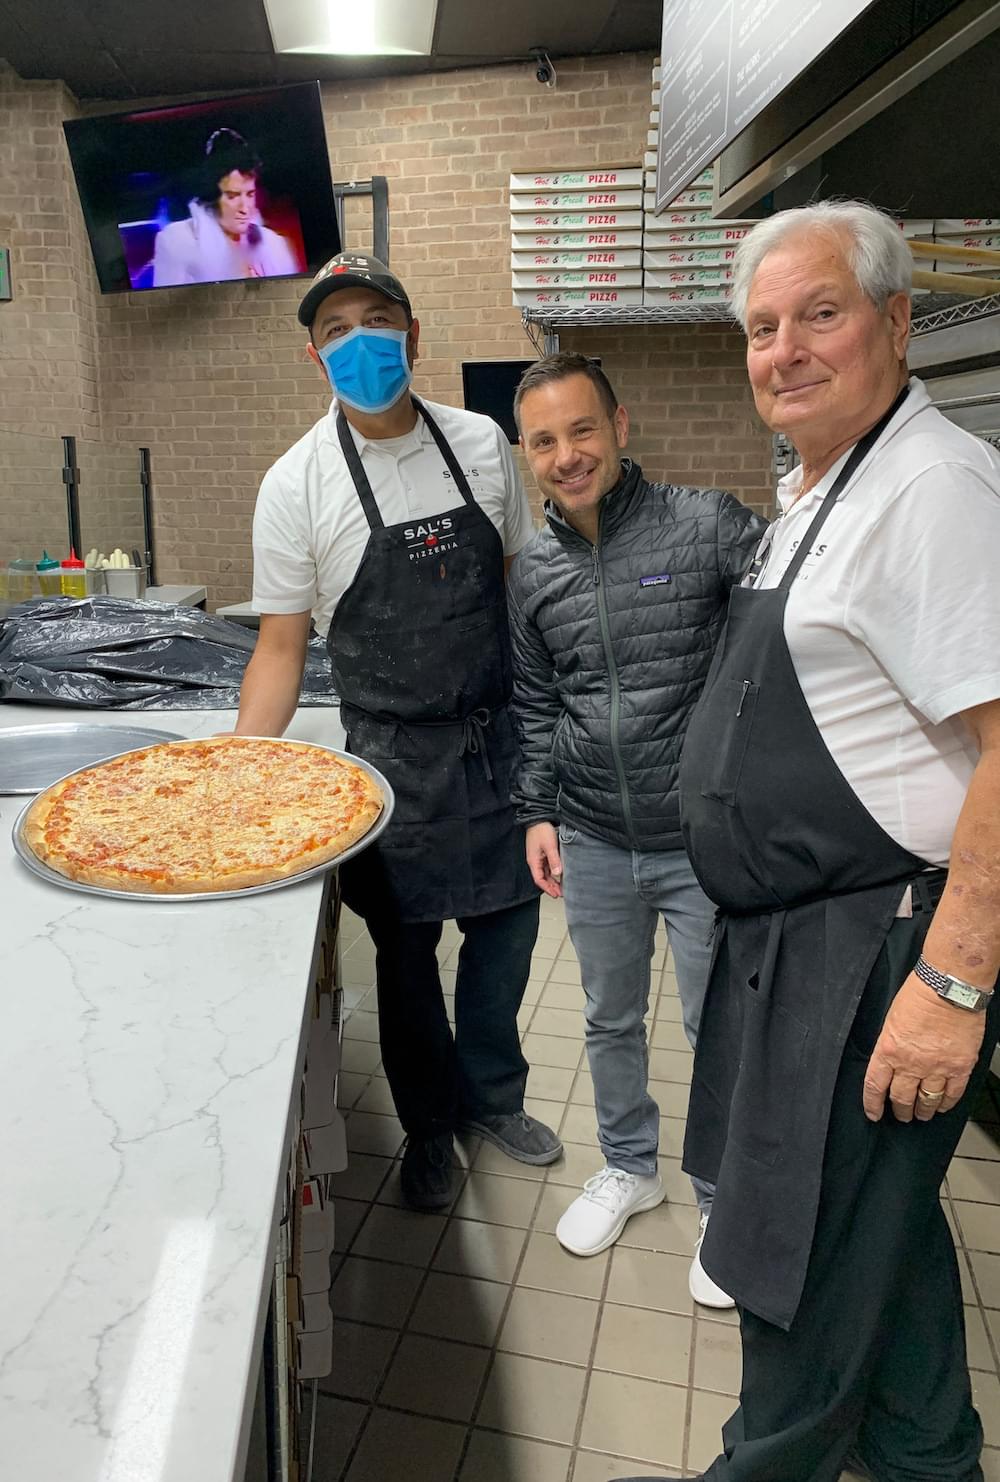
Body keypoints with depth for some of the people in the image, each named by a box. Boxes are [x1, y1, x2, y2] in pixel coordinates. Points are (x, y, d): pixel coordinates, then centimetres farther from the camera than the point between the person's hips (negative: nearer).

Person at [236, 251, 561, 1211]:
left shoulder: (481, 444, 0)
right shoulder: (296, 484, -10)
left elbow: (523, 580, 9)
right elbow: (281, 647, -7)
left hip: (499, 737, 3)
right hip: (394, 757, -3)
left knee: (506, 920, 15)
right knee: (406, 951, 10)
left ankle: (492, 1096, 41)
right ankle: (429, 1125, 36)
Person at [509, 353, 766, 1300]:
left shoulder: (706, 525, -11)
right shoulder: (533, 572, 4)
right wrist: (538, 810, 7)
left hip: (706, 840, -4)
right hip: (591, 841, 4)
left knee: (720, 1028, 11)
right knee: (610, 1022, 20)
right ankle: (629, 1168, 45)